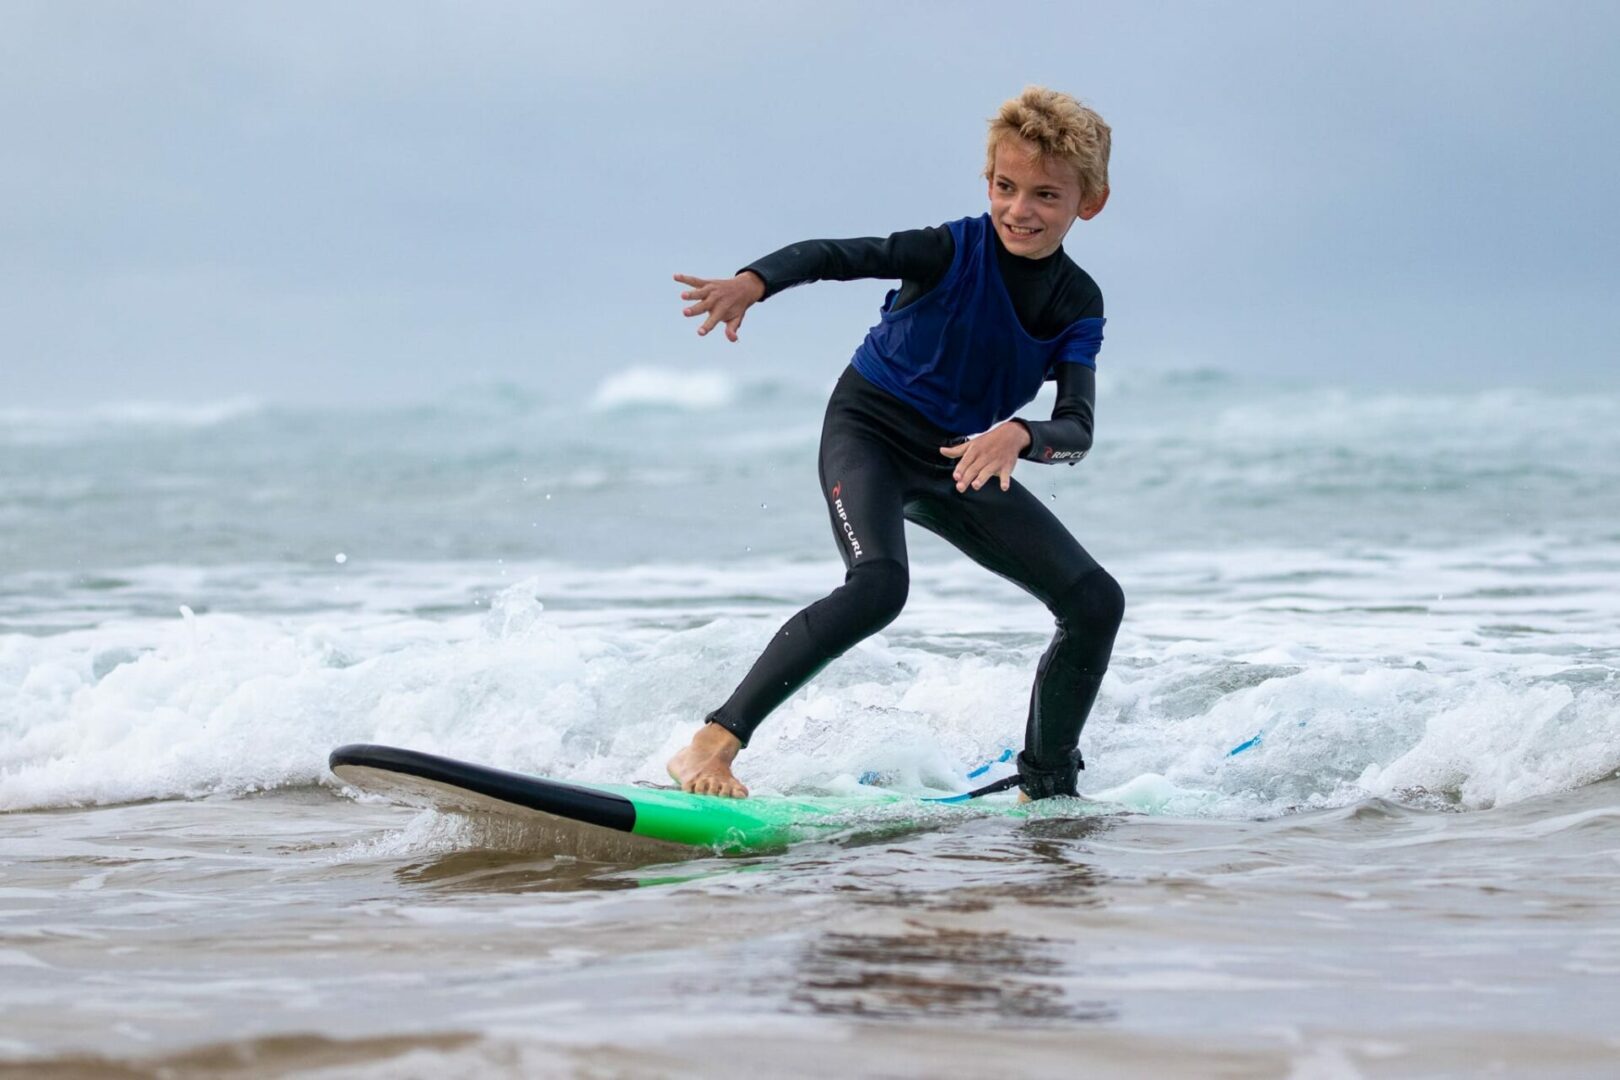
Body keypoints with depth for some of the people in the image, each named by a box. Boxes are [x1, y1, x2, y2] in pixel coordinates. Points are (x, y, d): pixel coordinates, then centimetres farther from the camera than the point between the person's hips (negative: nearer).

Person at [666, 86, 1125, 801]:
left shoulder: (1078, 306, -7)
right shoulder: (955, 251, -19)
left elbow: (1077, 430, -19)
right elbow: (833, 255, -32)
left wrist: (1018, 436, -42)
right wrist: (752, 283, -52)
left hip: (963, 461, 6)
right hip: (869, 429, -6)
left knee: (1096, 602, -3)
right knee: (878, 584, -34)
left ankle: (1047, 786, 15)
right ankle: (711, 747, -33)